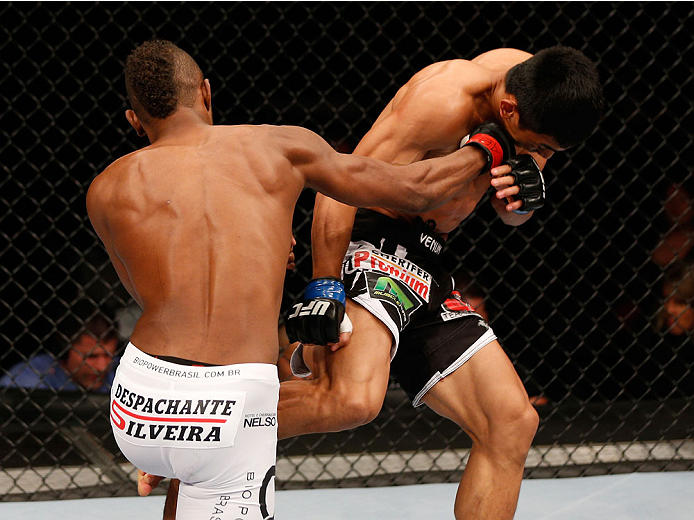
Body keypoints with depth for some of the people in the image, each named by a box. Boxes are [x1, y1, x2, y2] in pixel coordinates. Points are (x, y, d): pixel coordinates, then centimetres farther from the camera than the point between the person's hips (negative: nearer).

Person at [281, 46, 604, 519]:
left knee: (513, 424, 4)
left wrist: (525, 197, -9)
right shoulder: (444, 102, -22)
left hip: (426, 266, 9)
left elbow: (510, 216, 16)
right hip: (376, 243, -9)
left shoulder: (535, 88, 5)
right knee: (354, 400, -35)